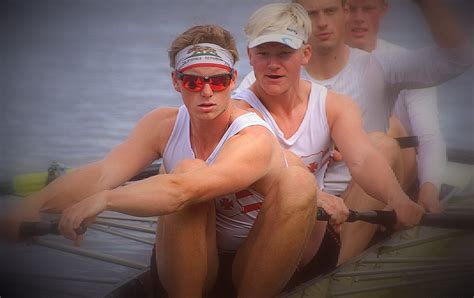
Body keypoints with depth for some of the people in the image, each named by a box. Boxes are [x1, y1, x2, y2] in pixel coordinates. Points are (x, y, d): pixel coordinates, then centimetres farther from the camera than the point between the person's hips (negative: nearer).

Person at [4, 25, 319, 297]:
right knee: (189, 170, -26)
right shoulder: (162, 125, -4)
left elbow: (183, 191, -41)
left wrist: (104, 199, -50)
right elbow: (102, 174, -21)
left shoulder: (255, 140, -21)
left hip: (263, 268, -2)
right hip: (191, 266, 2)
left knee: (299, 181, -29)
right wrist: (35, 204, -37)